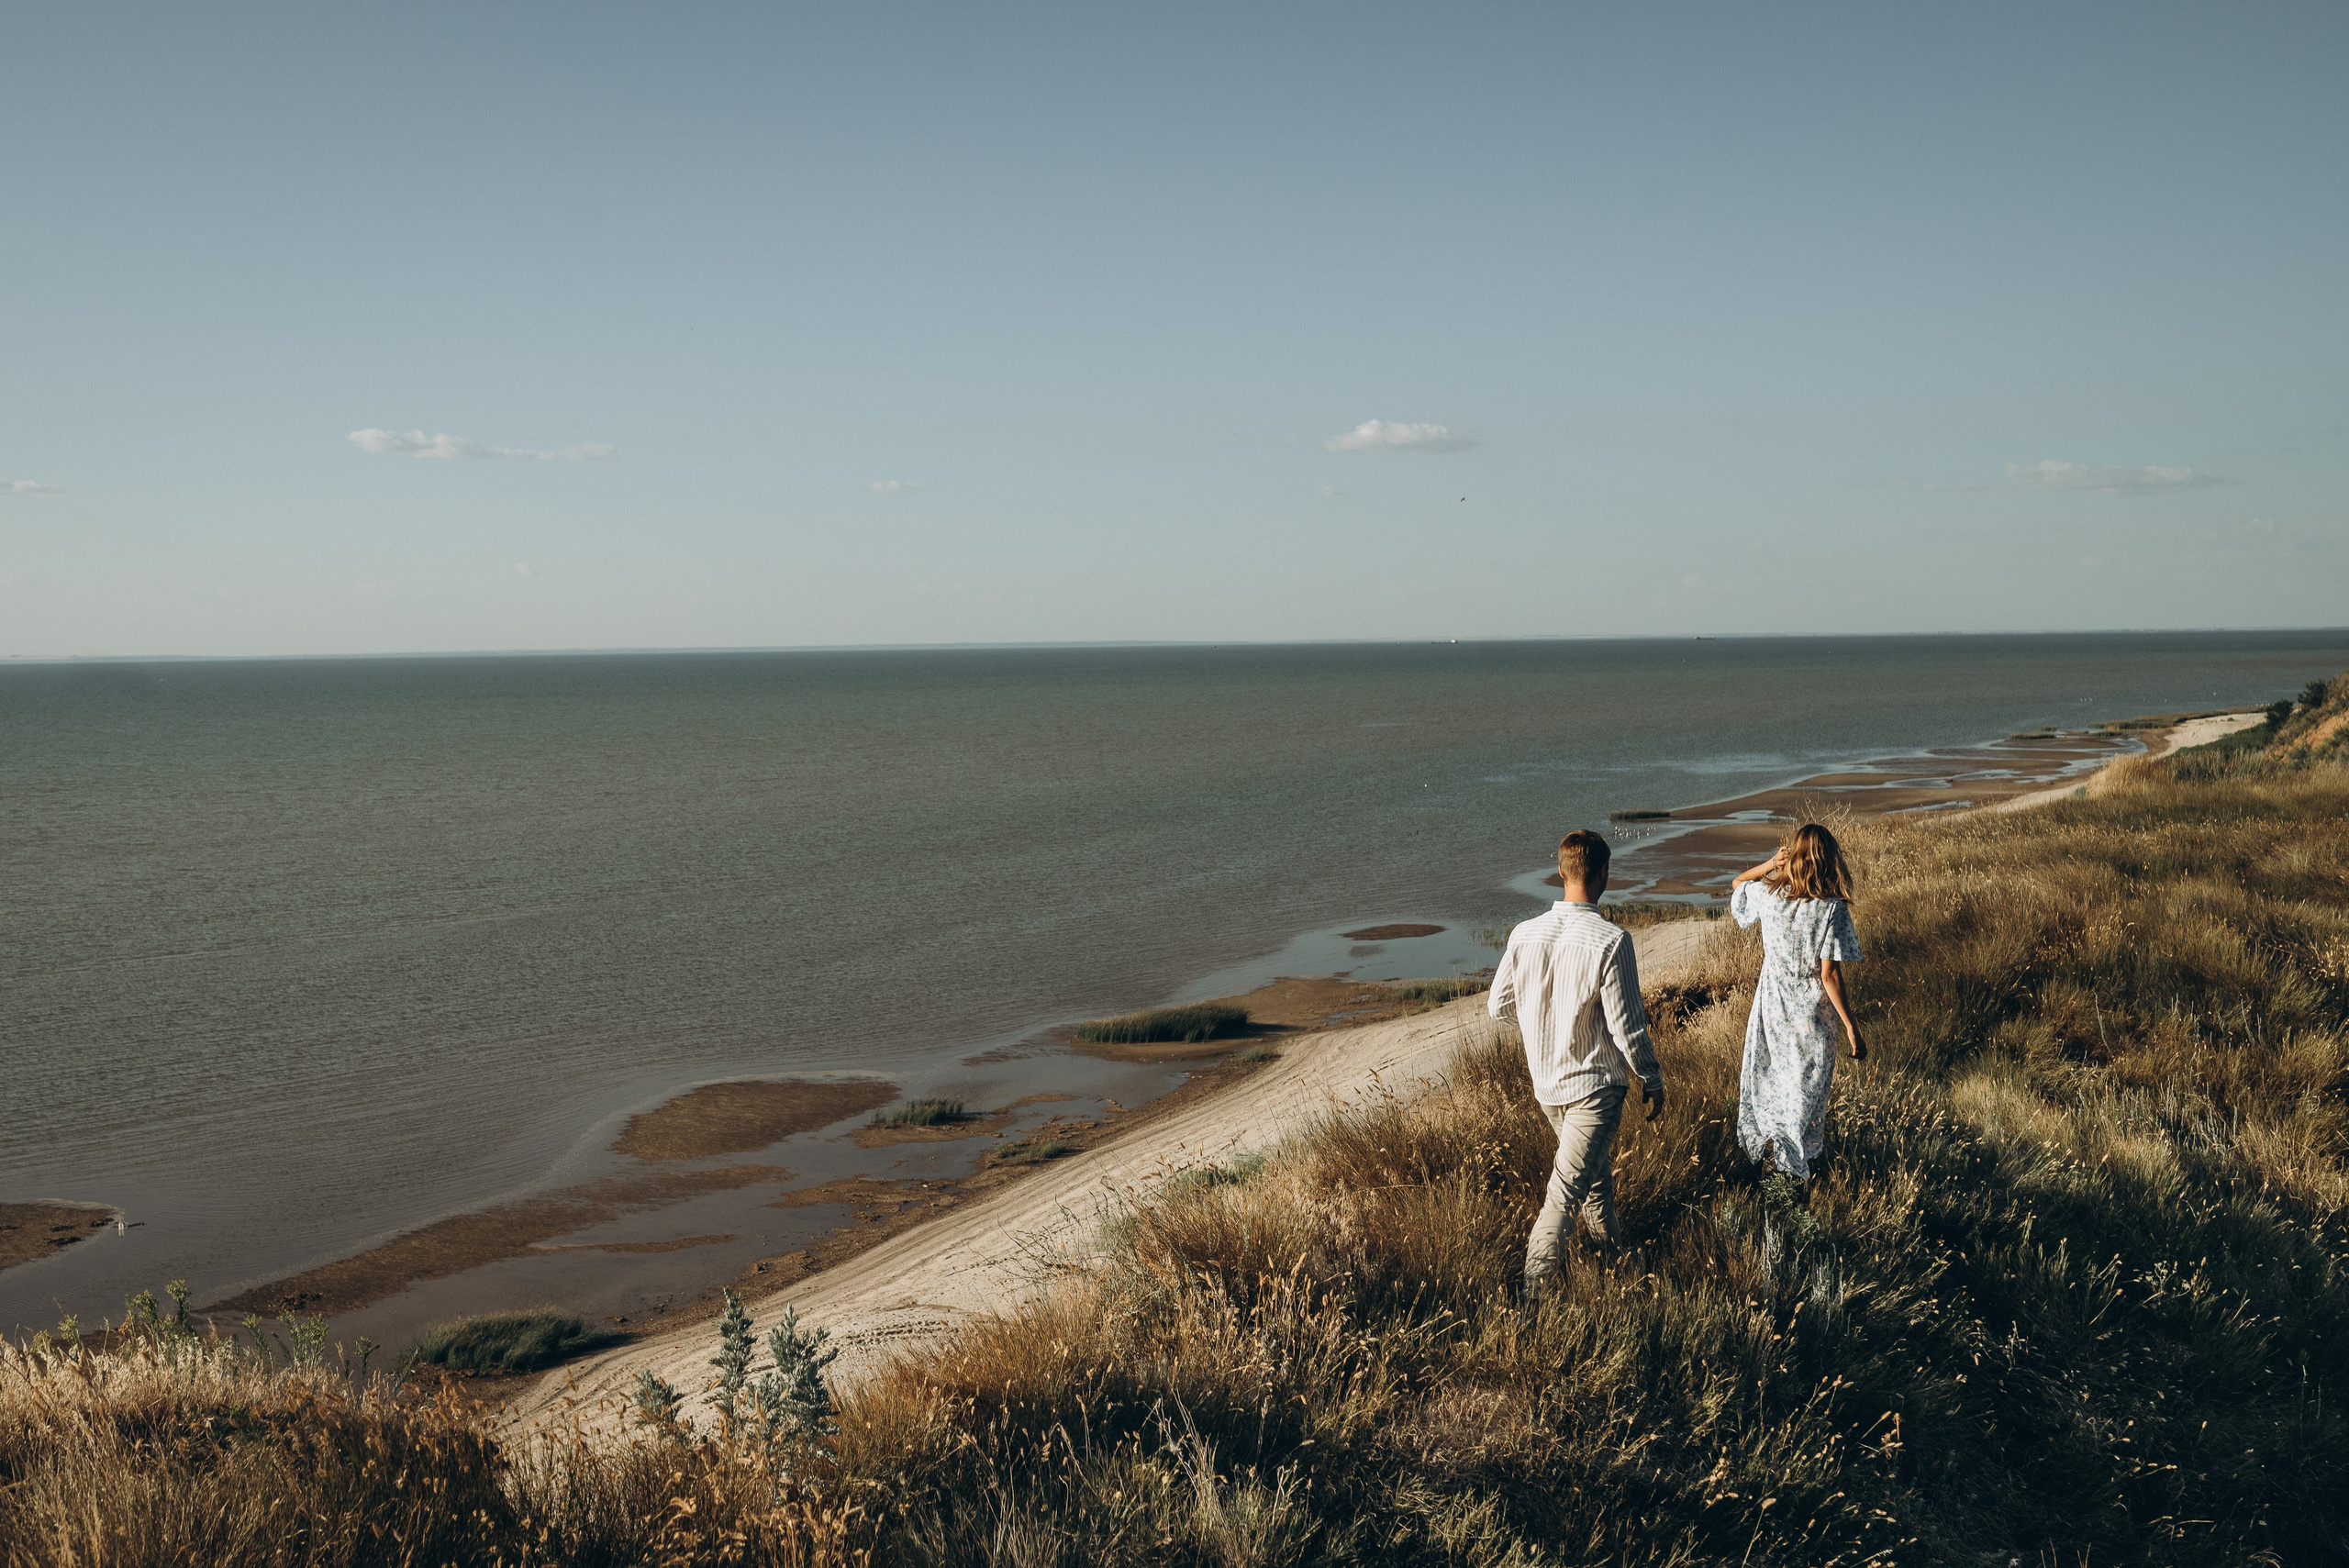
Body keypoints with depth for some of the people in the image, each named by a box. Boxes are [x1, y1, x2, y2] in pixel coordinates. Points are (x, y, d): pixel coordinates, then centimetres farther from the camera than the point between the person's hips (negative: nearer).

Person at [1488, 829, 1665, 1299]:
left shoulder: (1525, 934, -8)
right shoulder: (1610, 941, -22)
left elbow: (1499, 1006, 3)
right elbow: (1627, 1026, -18)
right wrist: (1652, 1081, -3)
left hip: (1546, 1081, 5)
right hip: (1595, 1084, -5)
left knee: (1595, 1163, 27)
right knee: (1565, 1191, -1)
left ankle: (1610, 1242, 46)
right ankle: (1533, 1290, -1)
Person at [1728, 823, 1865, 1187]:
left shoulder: (1768, 894, -13)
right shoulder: (1832, 909, -22)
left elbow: (1737, 885, 12)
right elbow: (1830, 973, -21)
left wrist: (1770, 864, -3)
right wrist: (1851, 1027, -15)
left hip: (1770, 1005, 3)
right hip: (1811, 1013, -2)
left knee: (1764, 1074, 23)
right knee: (1805, 1084, 17)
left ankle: (1757, 1143, 40)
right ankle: (1794, 1160, 31)